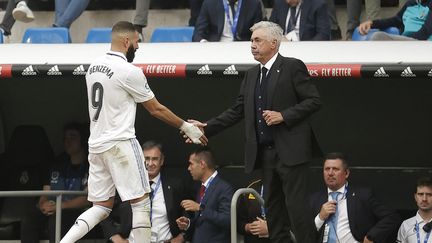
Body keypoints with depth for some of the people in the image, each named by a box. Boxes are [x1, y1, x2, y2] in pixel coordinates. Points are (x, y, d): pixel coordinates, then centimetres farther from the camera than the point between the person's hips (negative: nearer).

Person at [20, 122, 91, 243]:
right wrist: (43, 205, -7)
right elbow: (44, 196, 19)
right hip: (51, 211, 5)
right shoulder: (57, 167, 24)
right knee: (29, 220, -26)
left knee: (55, 220, -38)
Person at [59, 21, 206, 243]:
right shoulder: (129, 72, -13)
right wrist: (186, 127, 7)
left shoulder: (93, 67, 10)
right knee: (141, 202, 1)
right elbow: (156, 109, -4)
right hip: (120, 143, -7)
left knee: (101, 207, 11)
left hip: (95, 144, 7)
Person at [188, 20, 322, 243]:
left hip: (290, 151, -7)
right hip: (265, 153, 7)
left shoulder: (293, 67, -5)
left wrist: (283, 115, -16)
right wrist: (207, 128, 6)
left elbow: (314, 101, -8)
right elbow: (237, 111, 16)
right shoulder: (252, 75, 16)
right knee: (273, 208, 9)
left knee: (296, 206, -11)